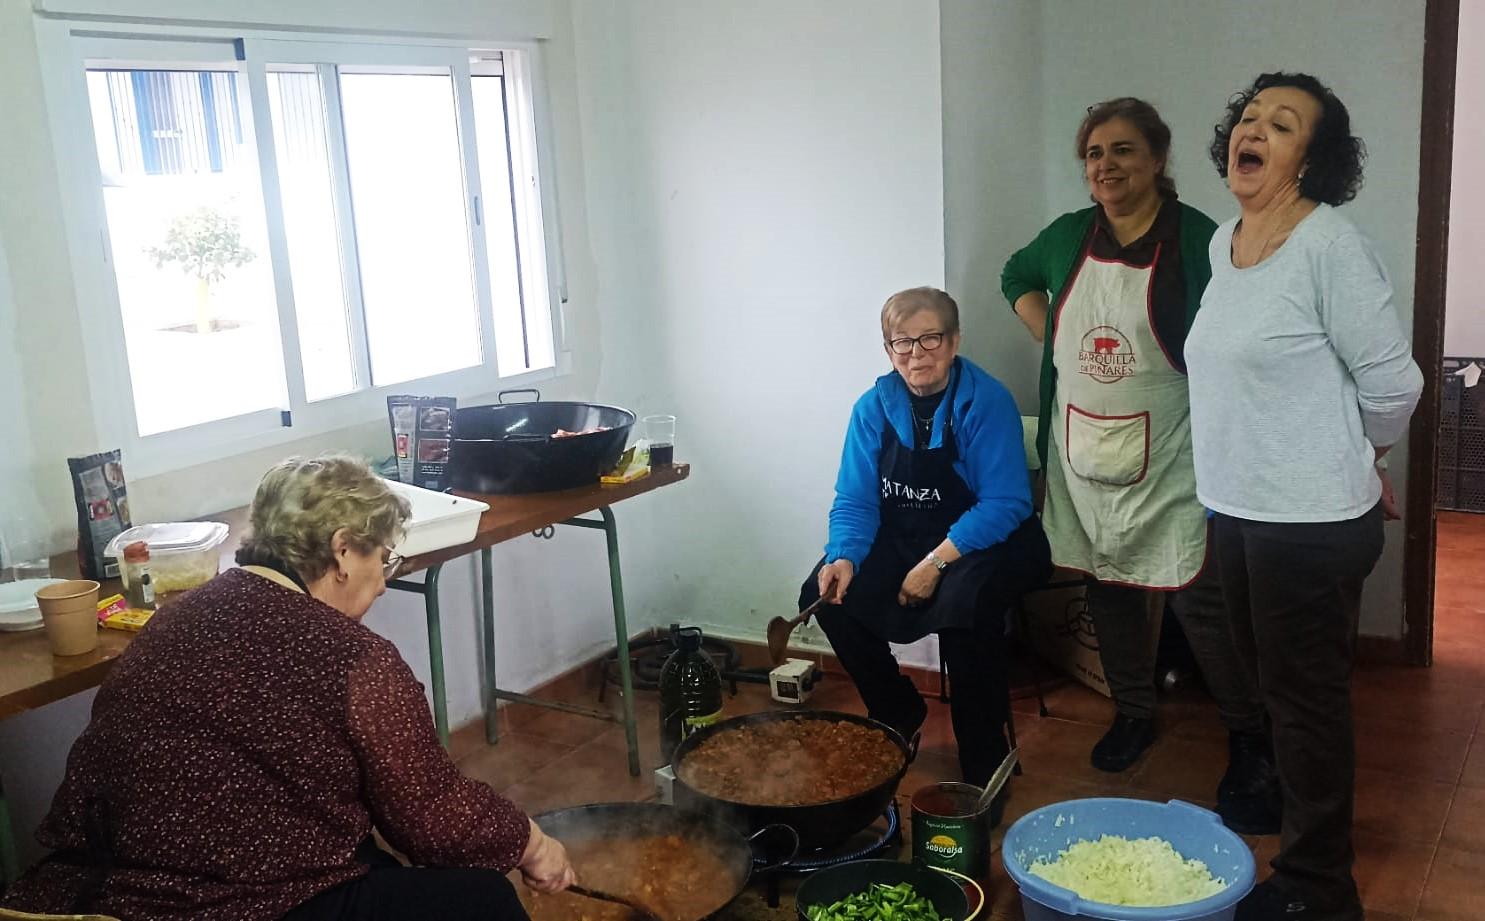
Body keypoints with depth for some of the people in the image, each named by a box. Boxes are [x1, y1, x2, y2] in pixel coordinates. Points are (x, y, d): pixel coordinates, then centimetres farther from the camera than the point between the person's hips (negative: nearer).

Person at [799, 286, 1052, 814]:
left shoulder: (987, 403, -16)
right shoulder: (874, 408, -3)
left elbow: (1004, 504, -21)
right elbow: (854, 502, -3)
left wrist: (936, 562, -28)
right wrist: (843, 558, -23)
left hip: (982, 543, -5)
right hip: (900, 540, 5)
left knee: (964, 603, -35)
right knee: (827, 595, -15)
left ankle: (984, 765, -15)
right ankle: (898, 714, 10)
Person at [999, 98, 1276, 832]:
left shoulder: (1196, 239, -13)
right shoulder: (1068, 235, 3)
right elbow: (1017, 277, 24)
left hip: (1166, 459, -5)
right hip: (1083, 451, 5)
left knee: (1198, 597, -5)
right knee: (1108, 588, 15)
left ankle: (1251, 745, 10)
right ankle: (1132, 716, 33)